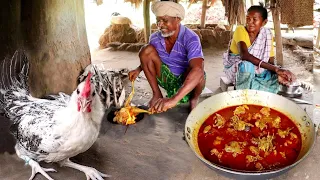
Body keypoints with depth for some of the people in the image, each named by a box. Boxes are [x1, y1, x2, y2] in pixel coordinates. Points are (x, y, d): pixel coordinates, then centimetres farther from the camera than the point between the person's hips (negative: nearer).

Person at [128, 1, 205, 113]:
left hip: (187, 82, -4)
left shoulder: (191, 39, -28)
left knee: (196, 73, -39)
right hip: (167, 79, 4)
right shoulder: (155, 38, -11)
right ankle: (157, 94, -4)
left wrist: (174, 99, -57)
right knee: (146, 50, -15)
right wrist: (139, 69, -12)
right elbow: (147, 58, 12)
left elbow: (198, 70, -45)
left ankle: (194, 99, -2)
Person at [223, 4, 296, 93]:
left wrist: (277, 73, -34)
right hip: (234, 67, -4)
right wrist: (275, 69, -43)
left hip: (255, 71, 4)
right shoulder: (240, 30, -21)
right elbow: (244, 55, -38)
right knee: (247, 66, -37)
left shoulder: (266, 34, -7)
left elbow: (271, 61, -9)